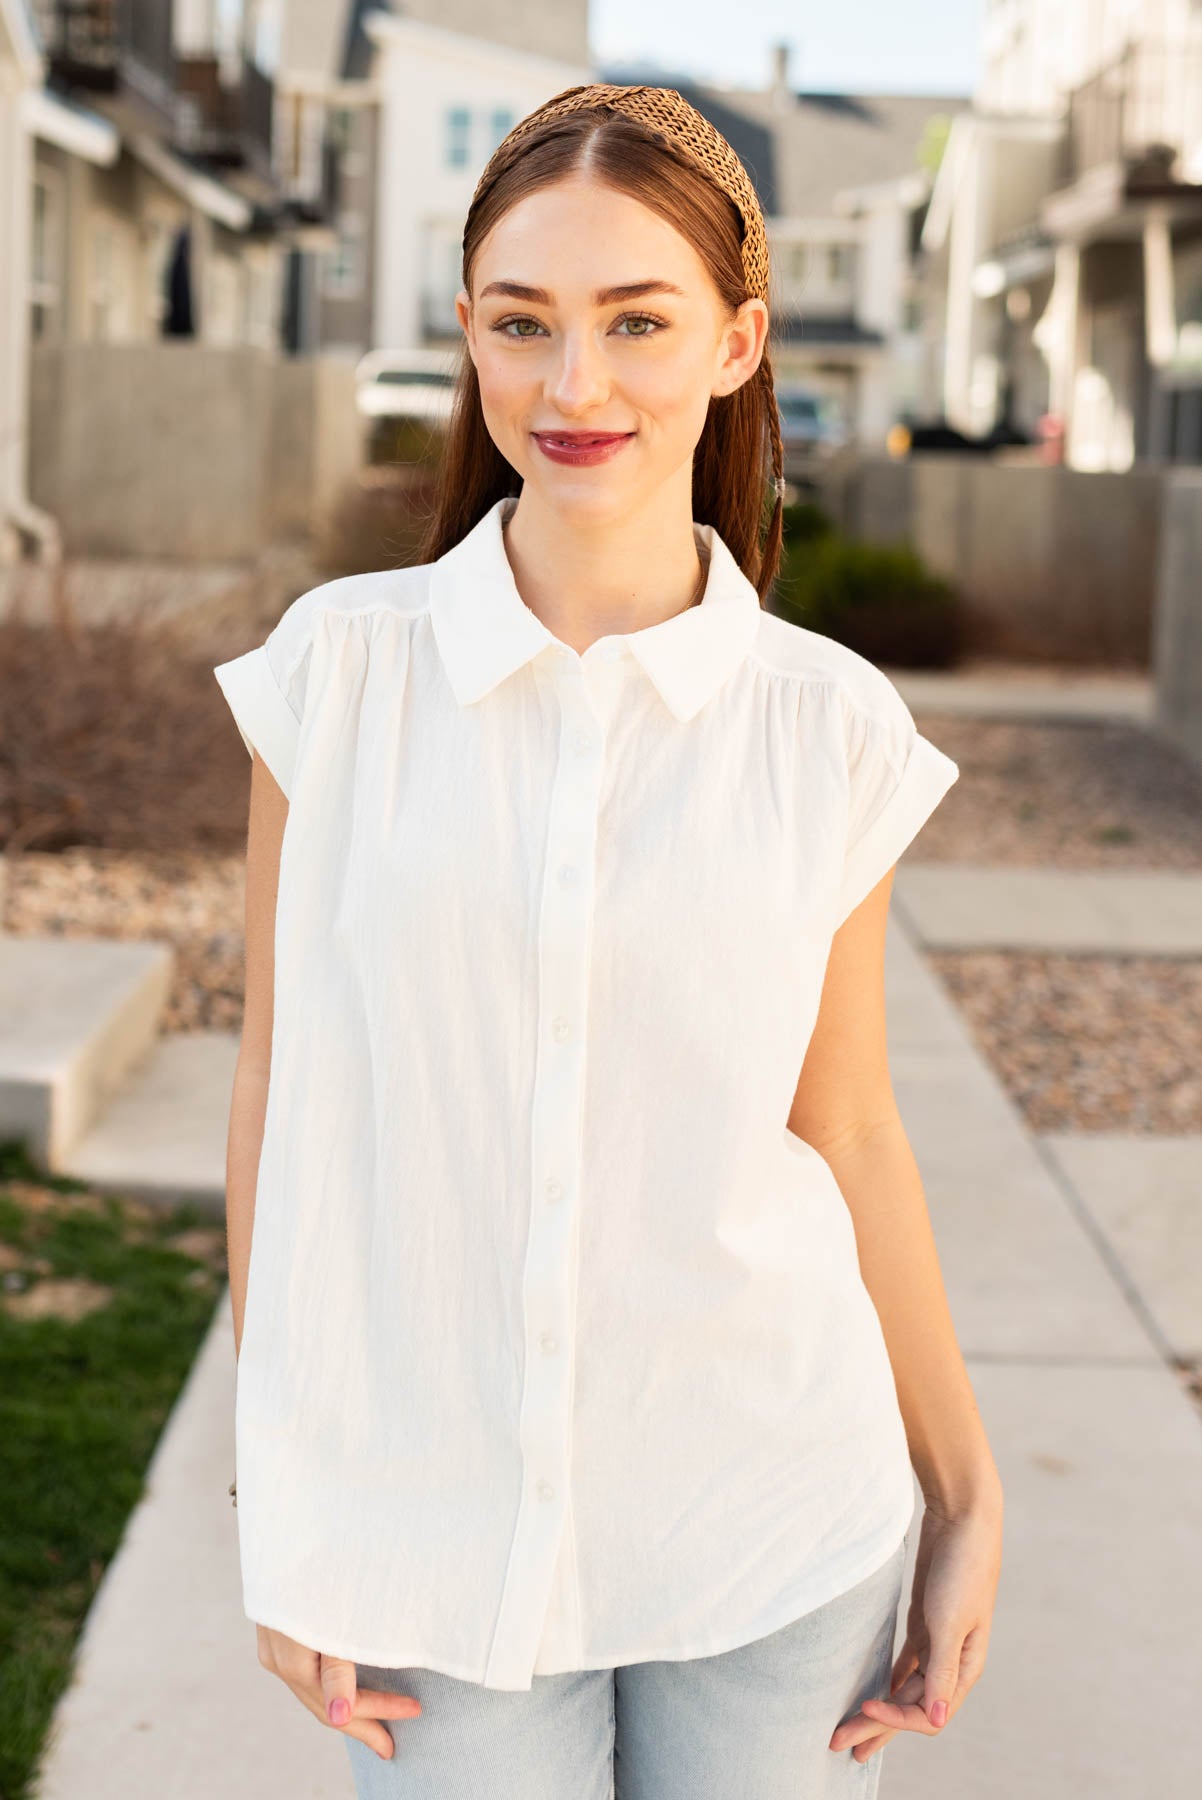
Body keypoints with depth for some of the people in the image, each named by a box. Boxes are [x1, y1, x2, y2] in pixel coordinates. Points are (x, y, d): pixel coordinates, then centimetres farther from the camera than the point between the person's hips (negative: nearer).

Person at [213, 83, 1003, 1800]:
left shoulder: (834, 726, -4)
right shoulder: (343, 664, -5)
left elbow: (850, 1138, 5)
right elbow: (277, 1093, 0)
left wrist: (969, 1500, 8)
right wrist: (274, 1509, 1)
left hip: (774, 1538, 1)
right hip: (433, 1533, 0)